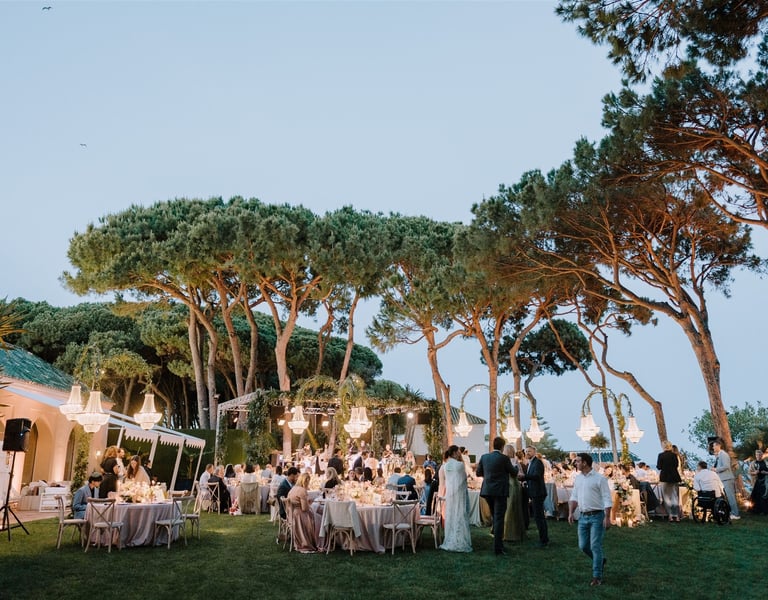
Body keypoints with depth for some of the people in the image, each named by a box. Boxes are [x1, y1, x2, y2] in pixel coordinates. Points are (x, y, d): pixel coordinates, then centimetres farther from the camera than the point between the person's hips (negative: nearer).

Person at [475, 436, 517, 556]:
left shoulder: (484, 457, 2)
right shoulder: (504, 458, -11)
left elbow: (478, 473, 10)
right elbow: (513, 473, 1)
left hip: (487, 491, 5)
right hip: (500, 491, -5)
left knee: (495, 518, 19)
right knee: (499, 519, -2)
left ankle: (498, 544, 27)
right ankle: (498, 548, -3)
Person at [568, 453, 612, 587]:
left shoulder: (599, 478, -11)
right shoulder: (578, 478, 9)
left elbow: (607, 499, -12)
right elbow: (574, 497, 14)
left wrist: (607, 518, -18)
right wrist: (571, 512, 3)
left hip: (597, 516, -6)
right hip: (583, 516, 6)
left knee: (595, 546, -5)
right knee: (583, 546, 8)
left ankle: (597, 576, 8)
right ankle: (601, 560, 35)